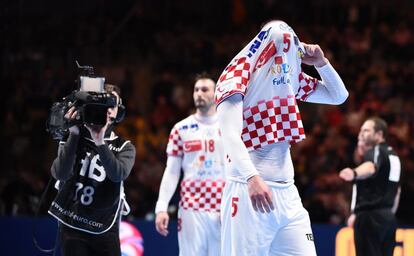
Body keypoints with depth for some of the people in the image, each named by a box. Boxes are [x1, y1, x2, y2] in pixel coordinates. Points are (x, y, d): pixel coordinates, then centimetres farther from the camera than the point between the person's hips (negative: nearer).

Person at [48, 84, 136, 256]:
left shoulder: (124, 147, 5)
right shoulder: (73, 140, 3)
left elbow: (118, 174, -17)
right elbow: (60, 174, -15)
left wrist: (100, 143, -29)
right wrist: (74, 134, -19)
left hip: (104, 230, 1)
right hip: (72, 228, -1)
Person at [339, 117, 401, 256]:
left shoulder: (375, 151, -8)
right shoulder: (393, 155, 21)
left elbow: (371, 167, -34)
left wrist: (354, 173, -55)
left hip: (370, 217, -9)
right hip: (388, 218, 9)